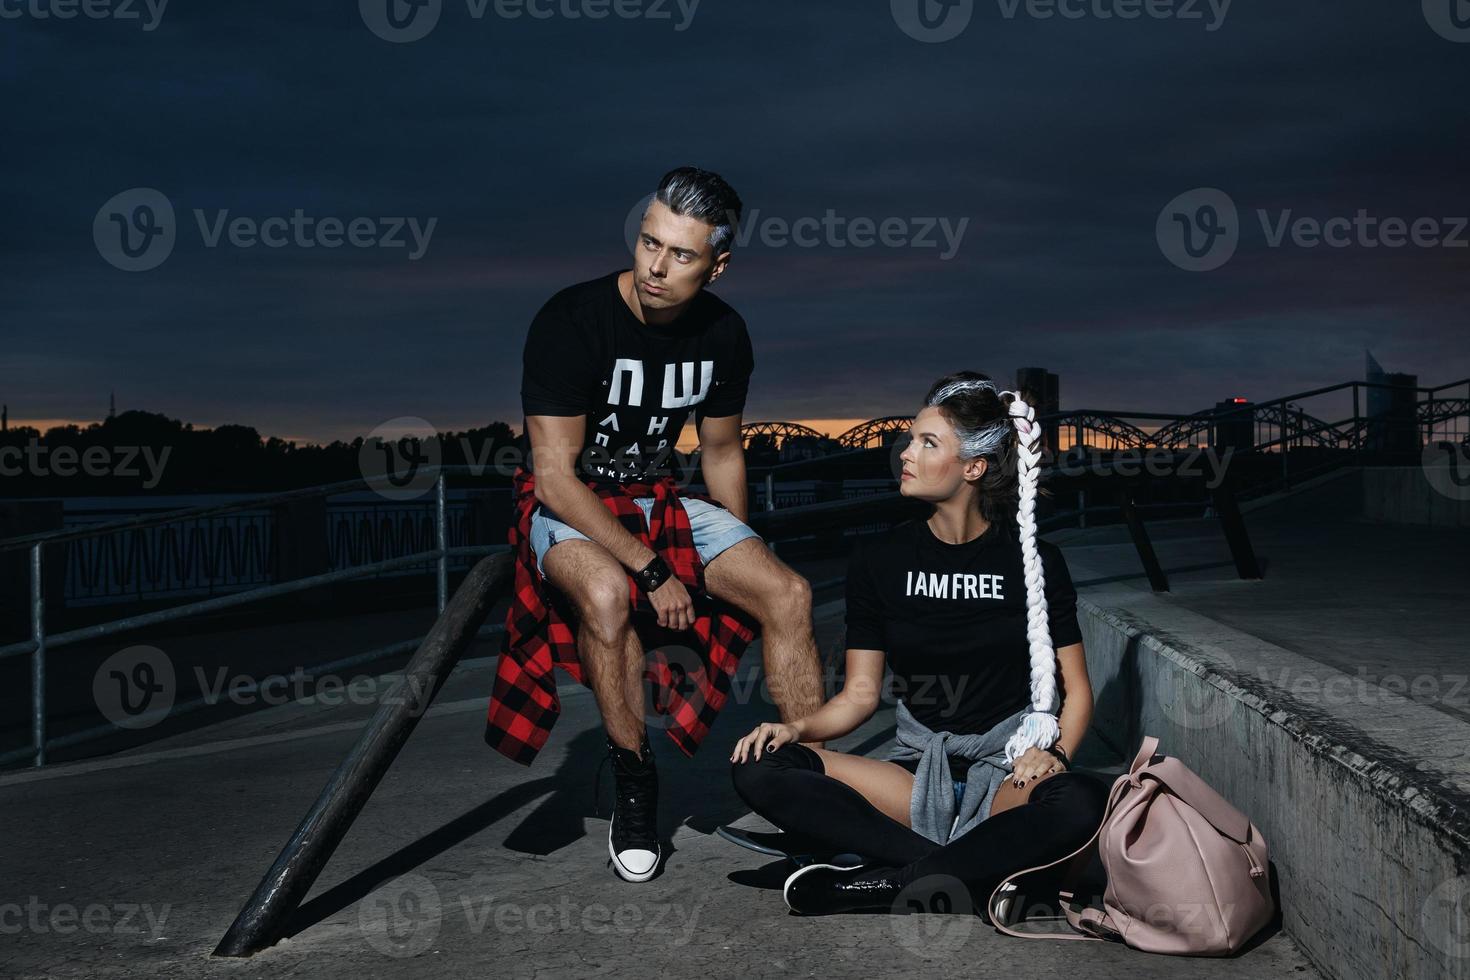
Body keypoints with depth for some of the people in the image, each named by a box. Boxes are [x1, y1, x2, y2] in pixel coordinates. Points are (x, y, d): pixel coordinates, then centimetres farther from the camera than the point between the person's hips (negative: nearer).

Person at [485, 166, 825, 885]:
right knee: (607, 593, -38)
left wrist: (741, 566, 4)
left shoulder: (723, 334, -4)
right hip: (567, 508, -5)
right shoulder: (571, 321, -21)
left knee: (787, 592, -15)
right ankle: (635, 790, -18)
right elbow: (556, 478, -23)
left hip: (659, 501, 5)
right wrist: (653, 571, -25)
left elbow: (721, 452, 11)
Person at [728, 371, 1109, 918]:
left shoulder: (1034, 562, 1)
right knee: (759, 770, -23)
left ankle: (888, 882, -26)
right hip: (920, 768, 2)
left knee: (1081, 804, -38)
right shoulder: (880, 560, 5)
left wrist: (1055, 753, -15)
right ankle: (966, 874, -26)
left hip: (1008, 770, -2)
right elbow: (860, 693, 6)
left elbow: (1076, 689, 4)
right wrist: (797, 727, -12)